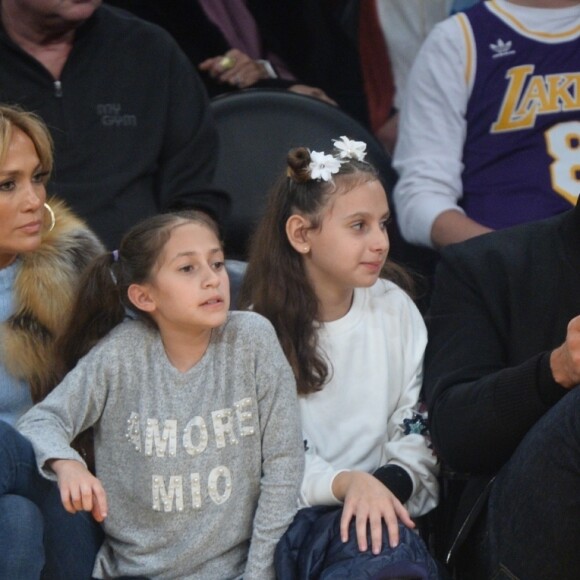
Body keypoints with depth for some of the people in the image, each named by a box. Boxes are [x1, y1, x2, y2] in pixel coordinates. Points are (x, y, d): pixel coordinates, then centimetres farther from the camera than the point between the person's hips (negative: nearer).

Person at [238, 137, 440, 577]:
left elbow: (418, 431, 5)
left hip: (382, 506, 3)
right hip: (292, 515, -3)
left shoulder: (395, 309, 9)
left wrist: (388, 485, -17)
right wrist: (347, 483, -29)